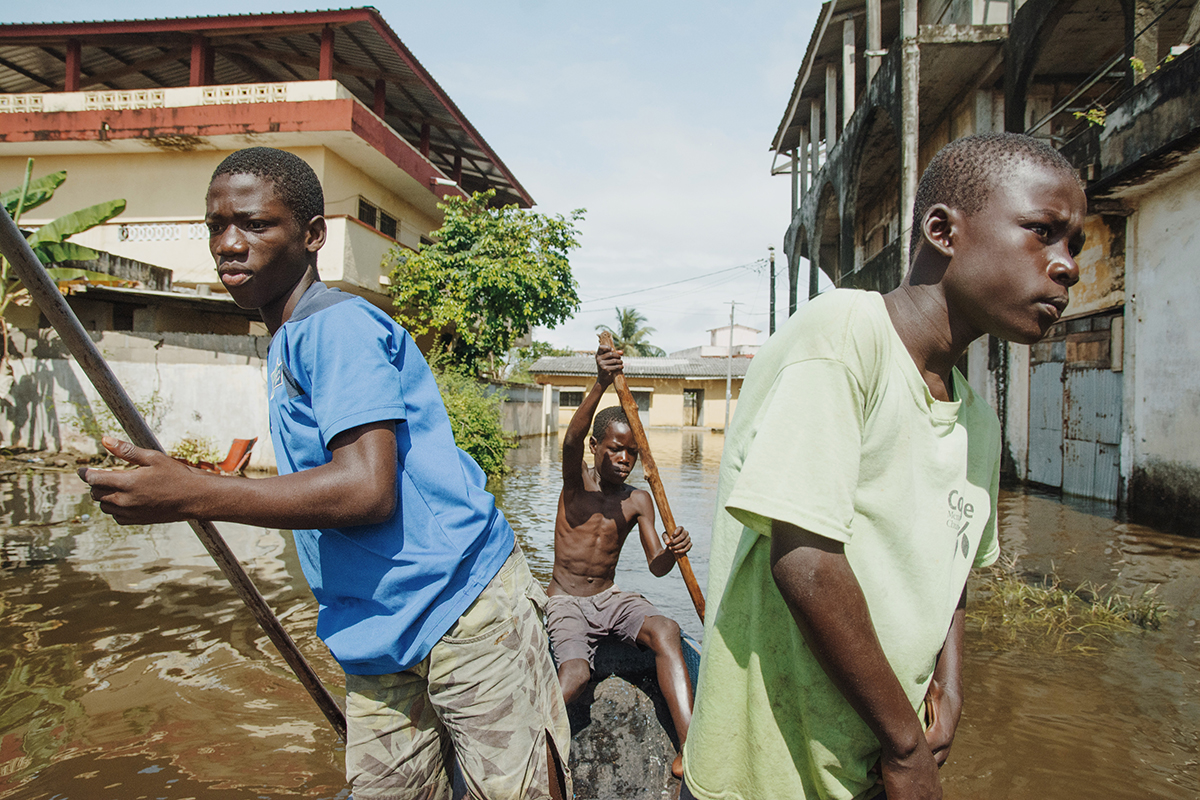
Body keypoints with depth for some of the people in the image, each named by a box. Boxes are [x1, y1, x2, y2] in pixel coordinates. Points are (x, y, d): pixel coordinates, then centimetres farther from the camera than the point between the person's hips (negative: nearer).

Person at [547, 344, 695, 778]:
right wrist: (601, 386, -47)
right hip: (566, 601, -3)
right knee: (575, 674, -30)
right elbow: (571, 440, -30)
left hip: (611, 597, 3)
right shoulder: (577, 482, -6)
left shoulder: (638, 501, 2)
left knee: (666, 629, -26)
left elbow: (656, 566, -5)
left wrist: (670, 552, -31)